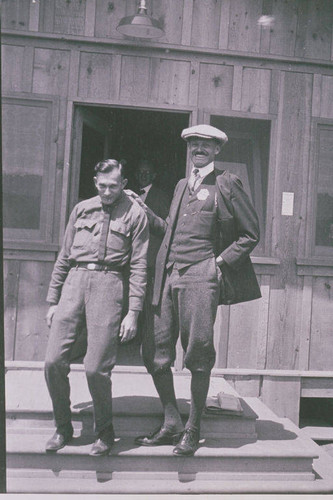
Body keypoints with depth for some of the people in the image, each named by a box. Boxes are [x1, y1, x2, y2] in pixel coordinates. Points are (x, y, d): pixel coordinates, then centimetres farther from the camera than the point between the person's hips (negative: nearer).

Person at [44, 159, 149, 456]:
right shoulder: (82, 209, 16)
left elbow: (139, 266, 2)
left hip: (109, 283, -4)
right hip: (75, 280, 4)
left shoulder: (135, 214, 6)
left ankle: (105, 432, 16)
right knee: (54, 360, -3)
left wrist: (134, 313, -4)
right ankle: (63, 428, 18)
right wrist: (53, 301, 15)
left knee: (96, 367, -7)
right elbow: (64, 257, 18)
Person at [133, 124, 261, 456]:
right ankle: (171, 425, 20)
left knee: (198, 356, 1)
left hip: (200, 278, -6)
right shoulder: (182, 186, 20)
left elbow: (250, 235, 2)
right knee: (156, 352, 5)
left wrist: (220, 262, -4)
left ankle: (192, 430, 17)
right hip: (168, 277, 6)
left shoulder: (226, 185, 1)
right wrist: (145, 211, 17)